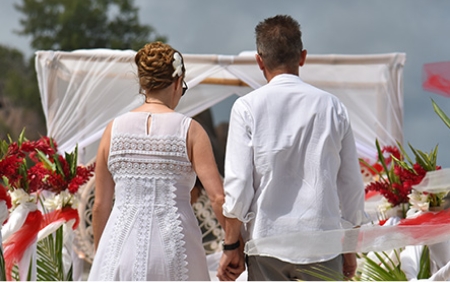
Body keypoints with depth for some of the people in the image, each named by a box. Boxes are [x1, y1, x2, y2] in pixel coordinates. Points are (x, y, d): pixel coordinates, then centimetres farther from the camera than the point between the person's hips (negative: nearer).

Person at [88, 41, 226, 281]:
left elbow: (100, 206, 8)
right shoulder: (189, 131, -1)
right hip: (174, 244, -1)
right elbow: (218, 198, -9)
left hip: (123, 244, 1)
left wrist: (100, 256, 20)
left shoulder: (114, 129, 5)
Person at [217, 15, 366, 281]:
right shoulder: (332, 107, 3)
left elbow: (238, 183, -6)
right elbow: (352, 184, 7)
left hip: (267, 242, -1)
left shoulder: (247, 107, -3)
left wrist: (232, 246, 3)